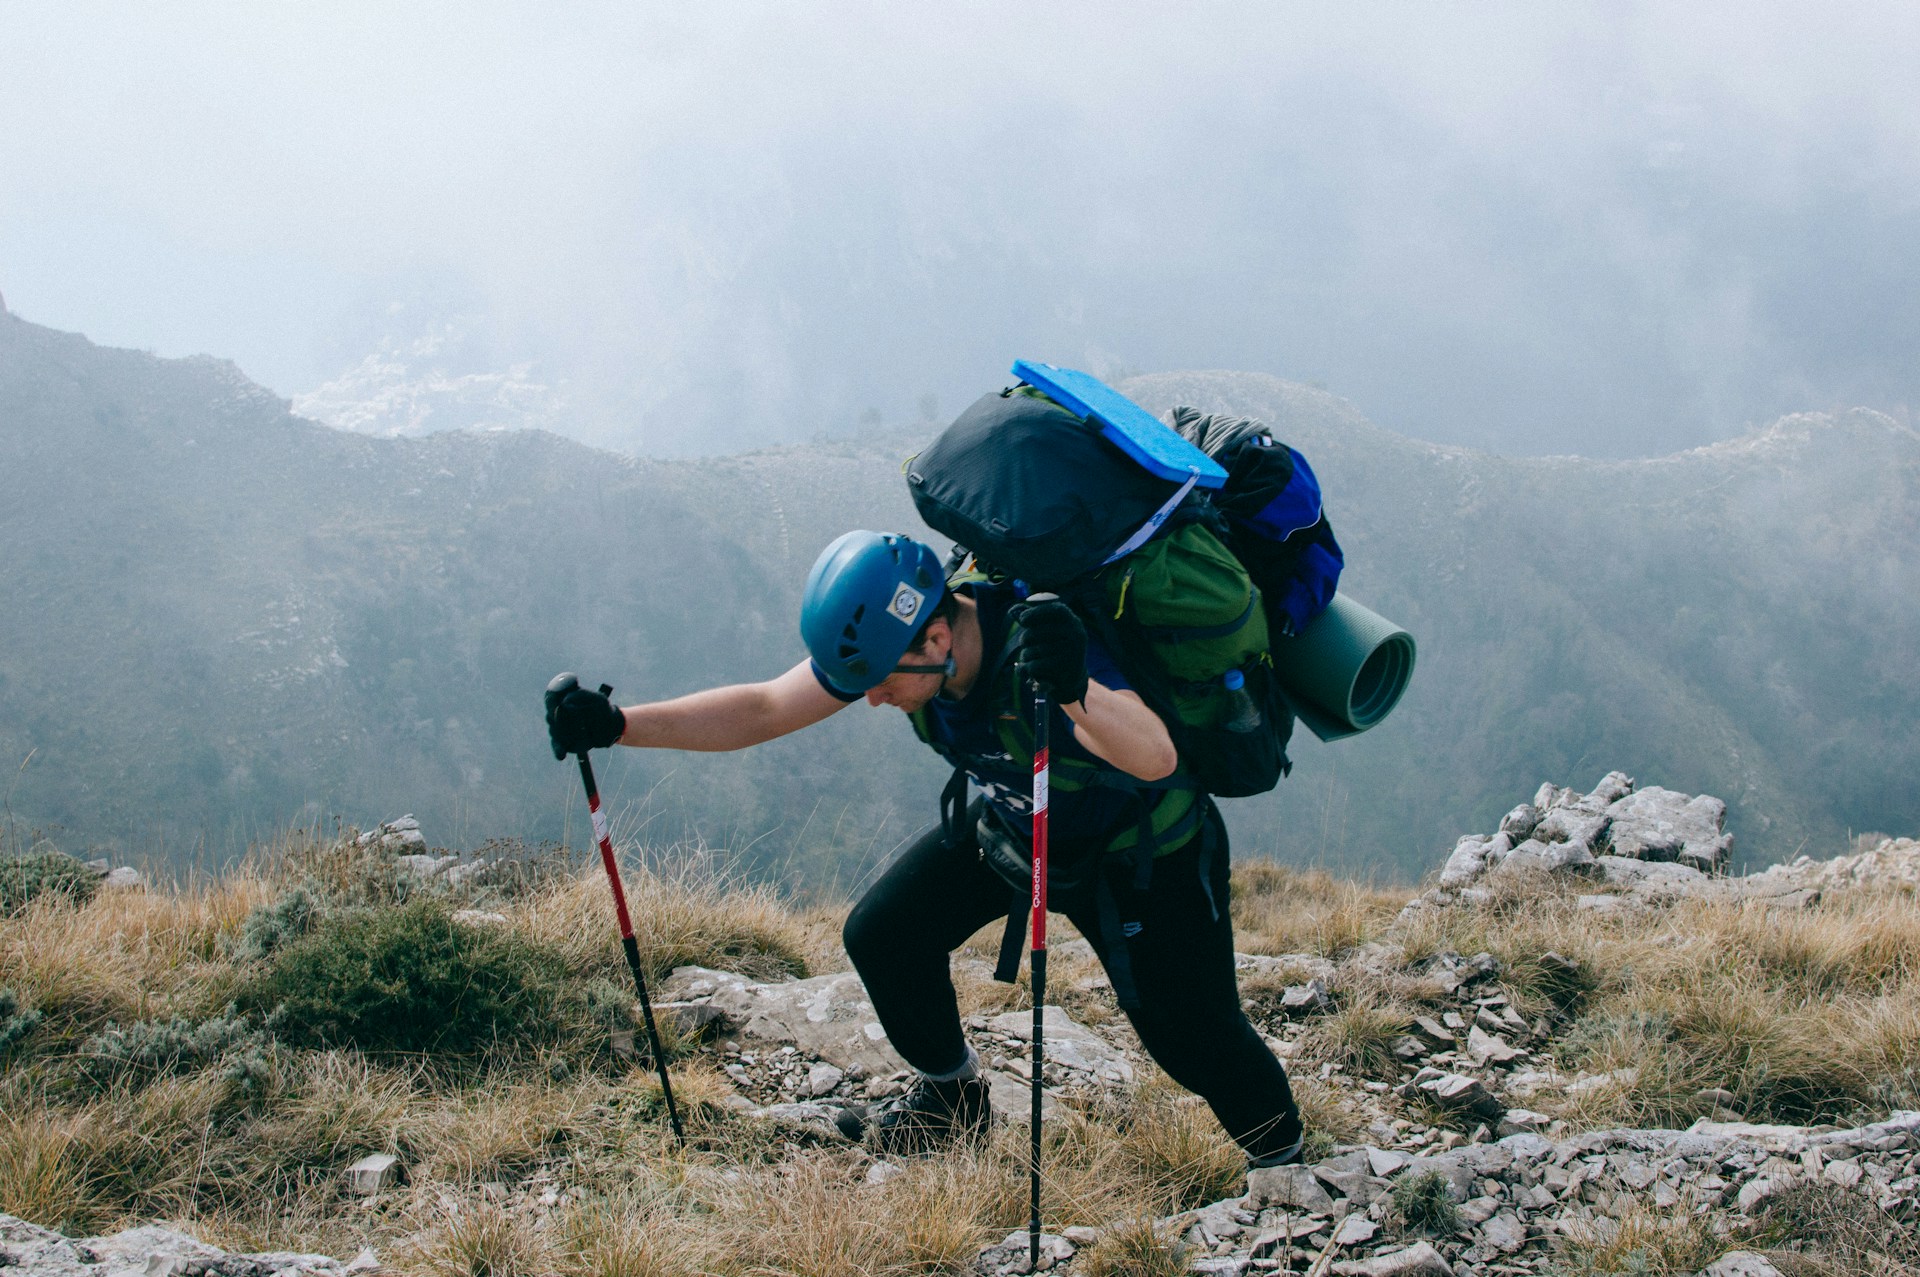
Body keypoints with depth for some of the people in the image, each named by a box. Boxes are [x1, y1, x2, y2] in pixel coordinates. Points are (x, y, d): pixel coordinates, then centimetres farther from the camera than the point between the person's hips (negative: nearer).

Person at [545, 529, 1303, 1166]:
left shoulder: (1036, 649, -42)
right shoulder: (888, 634, -23)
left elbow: (1155, 756, -58)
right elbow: (762, 710, -16)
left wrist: (1077, 696, -79)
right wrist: (618, 725, -26)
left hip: (1142, 848, -6)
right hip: (1008, 824, 6)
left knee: (1193, 1036, -9)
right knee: (881, 936, -1)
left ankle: (1283, 1162, 20)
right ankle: (953, 1100, 24)